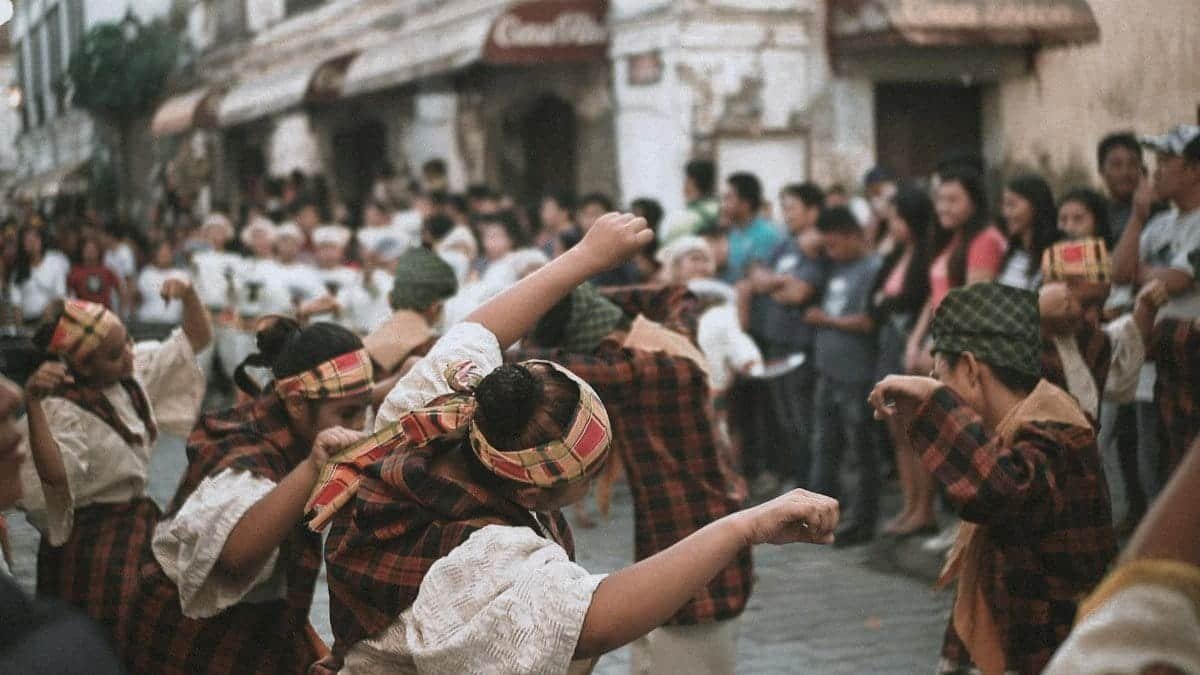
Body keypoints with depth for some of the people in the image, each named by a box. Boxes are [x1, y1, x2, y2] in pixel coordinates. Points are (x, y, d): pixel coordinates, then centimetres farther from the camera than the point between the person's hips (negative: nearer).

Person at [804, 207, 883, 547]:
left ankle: (864, 522, 10)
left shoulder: (872, 269, -13)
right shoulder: (837, 268, 13)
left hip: (857, 376, -9)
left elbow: (868, 322, -19)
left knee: (862, 451, 2)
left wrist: (826, 319, -7)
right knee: (824, 448, 14)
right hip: (829, 372, 9)